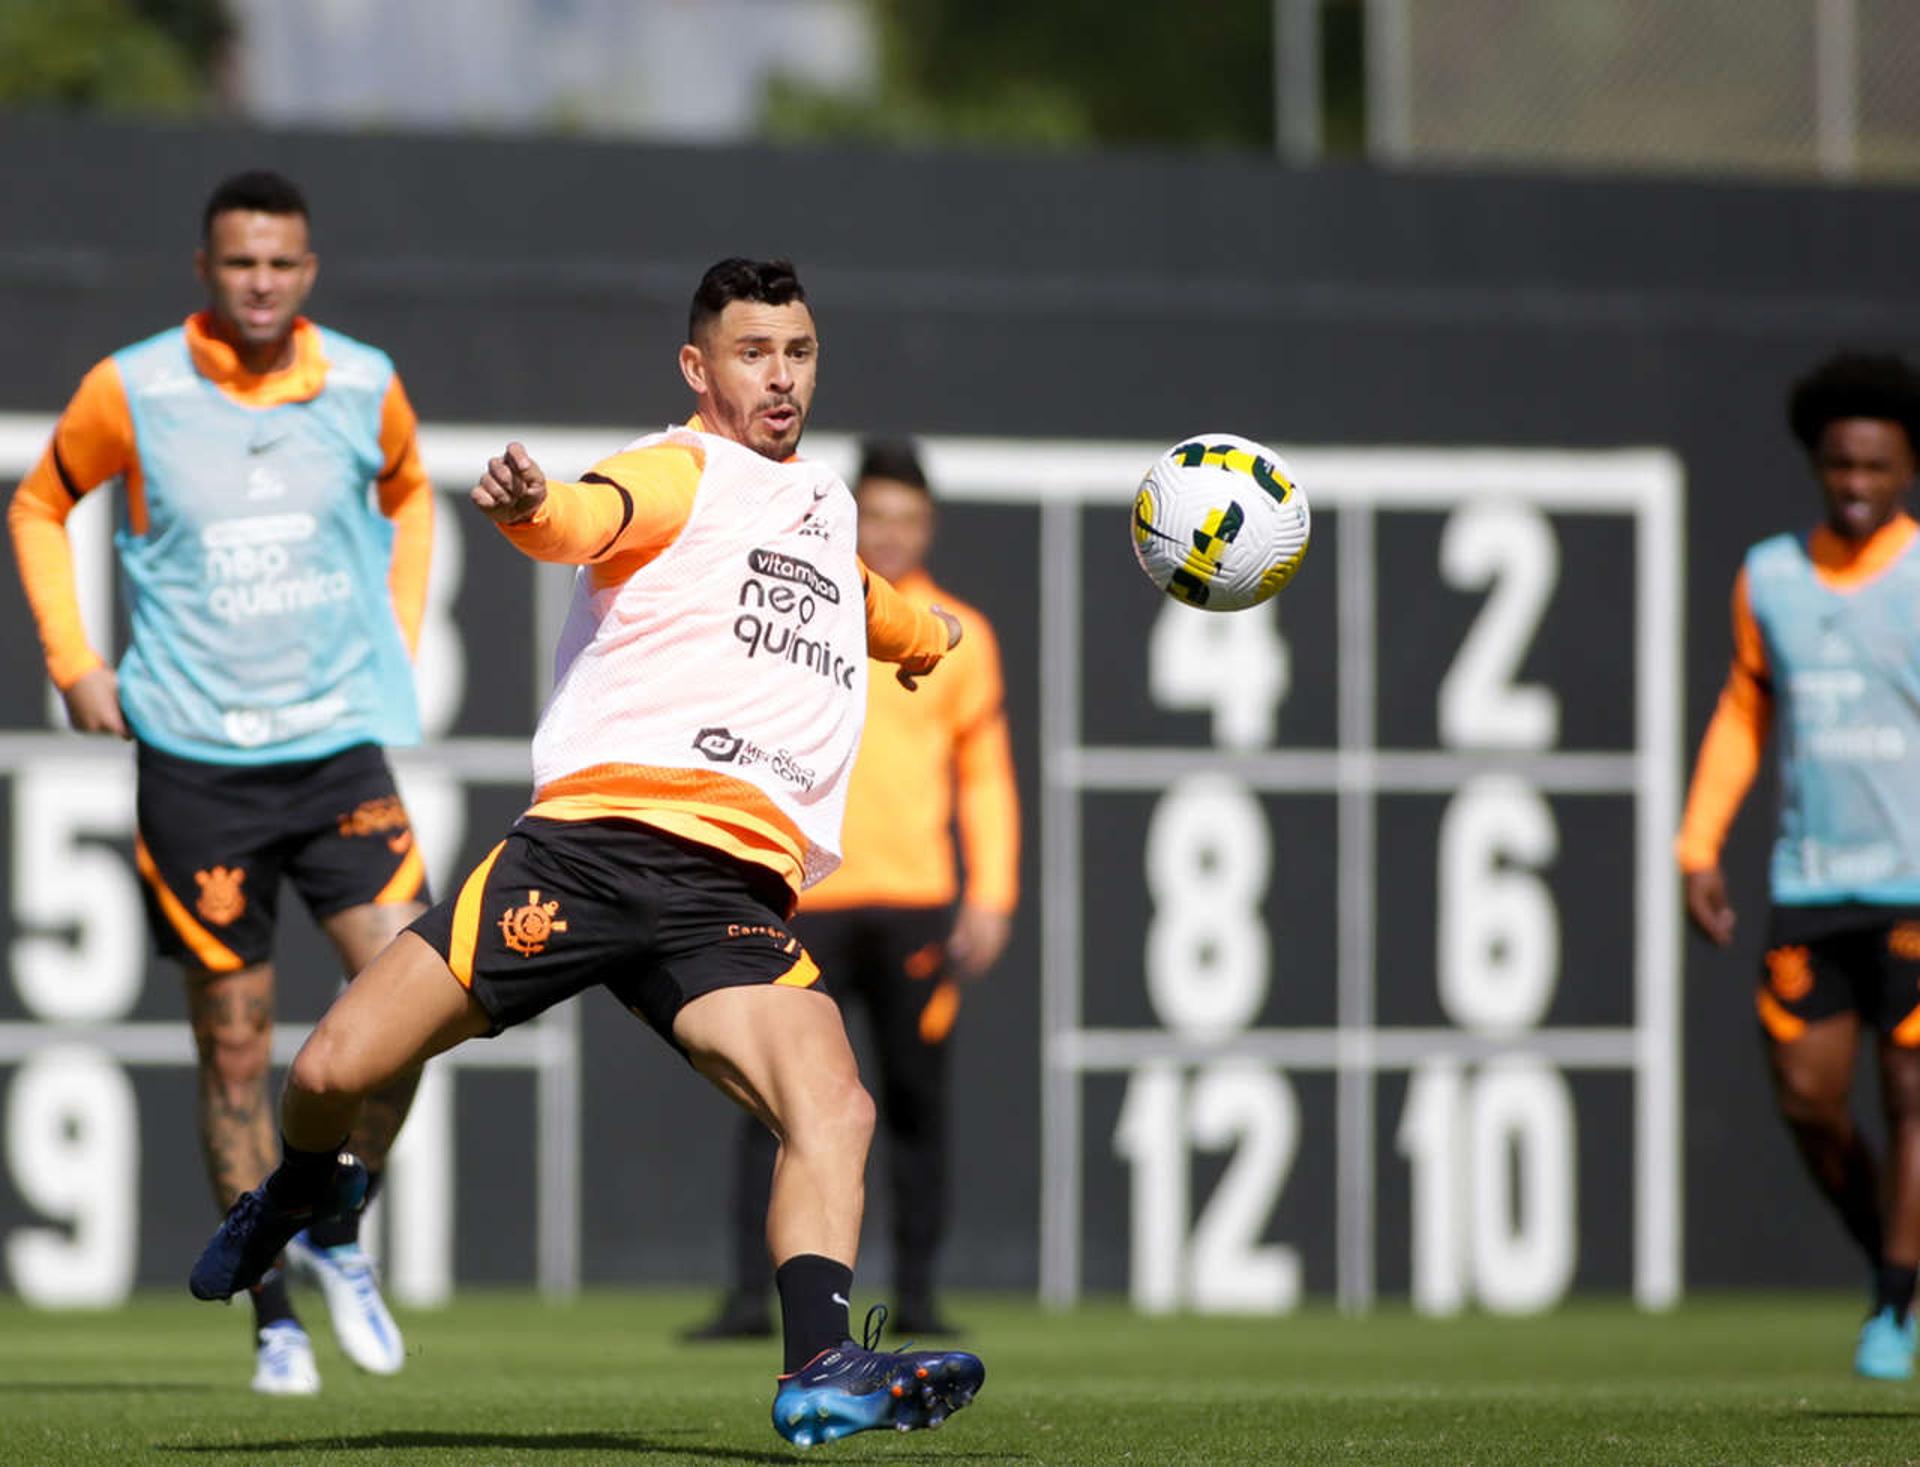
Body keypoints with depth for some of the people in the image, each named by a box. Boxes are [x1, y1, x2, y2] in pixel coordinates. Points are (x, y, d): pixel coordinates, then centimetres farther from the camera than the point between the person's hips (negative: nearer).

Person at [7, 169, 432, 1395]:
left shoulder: (364, 386, 1)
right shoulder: (132, 392, -5)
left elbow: (408, 493, 23)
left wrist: (400, 639, 14)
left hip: (339, 742, 2)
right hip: (194, 755, -2)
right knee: (234, 1048, 2)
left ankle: (338, 1232, 10)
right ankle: (274, 1319, 13)